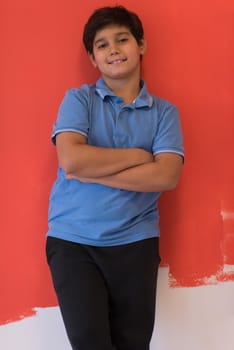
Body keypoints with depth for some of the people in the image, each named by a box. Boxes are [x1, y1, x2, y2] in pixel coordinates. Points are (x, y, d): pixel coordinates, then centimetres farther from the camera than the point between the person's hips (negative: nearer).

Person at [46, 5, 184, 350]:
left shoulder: (164, 112, 5)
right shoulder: (78, 99, 2)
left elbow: (166, 176, -10)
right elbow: (71, 160, -15)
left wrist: (92, 172, -13)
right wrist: (139, 155, -7)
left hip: (135, 242, 2)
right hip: (72, 240, -1)